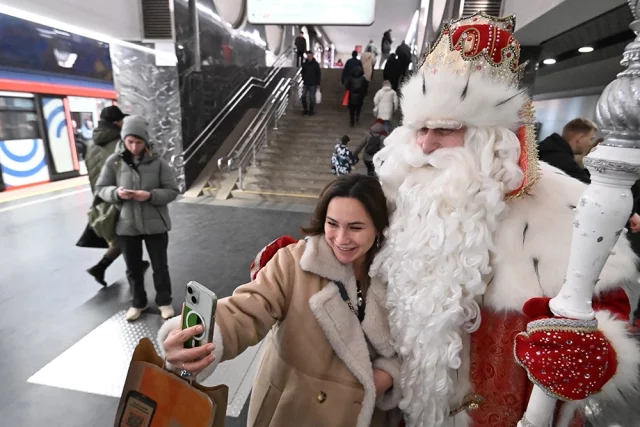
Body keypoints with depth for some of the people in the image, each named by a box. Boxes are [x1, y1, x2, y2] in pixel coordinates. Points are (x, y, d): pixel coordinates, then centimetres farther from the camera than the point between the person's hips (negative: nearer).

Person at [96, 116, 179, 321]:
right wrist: (116, 193, -18)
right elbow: (101, 188, 3)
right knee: (133, 268, 17)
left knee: (160, 266, 12)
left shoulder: (157, 162, -9)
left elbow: (172, 191, -6)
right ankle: (138, 303, 39)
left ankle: (164, 302, 33)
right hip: (126, 225, 2)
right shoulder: (114, 161, -4)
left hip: (155, 225, -1)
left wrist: (151, 195, -23)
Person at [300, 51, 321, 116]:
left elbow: (319, 74, -1)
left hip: (313, 84, -3)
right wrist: (303, 80, 5)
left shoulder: (316, 64, -2)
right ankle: (305, 109, 14)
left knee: (312, 98, 1)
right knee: (303, 96, 0)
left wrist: (318, 84, -5)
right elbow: (303, 73, 13)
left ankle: (311, 111, 13)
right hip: (306, 84, 3)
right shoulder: (305, 64, 5)